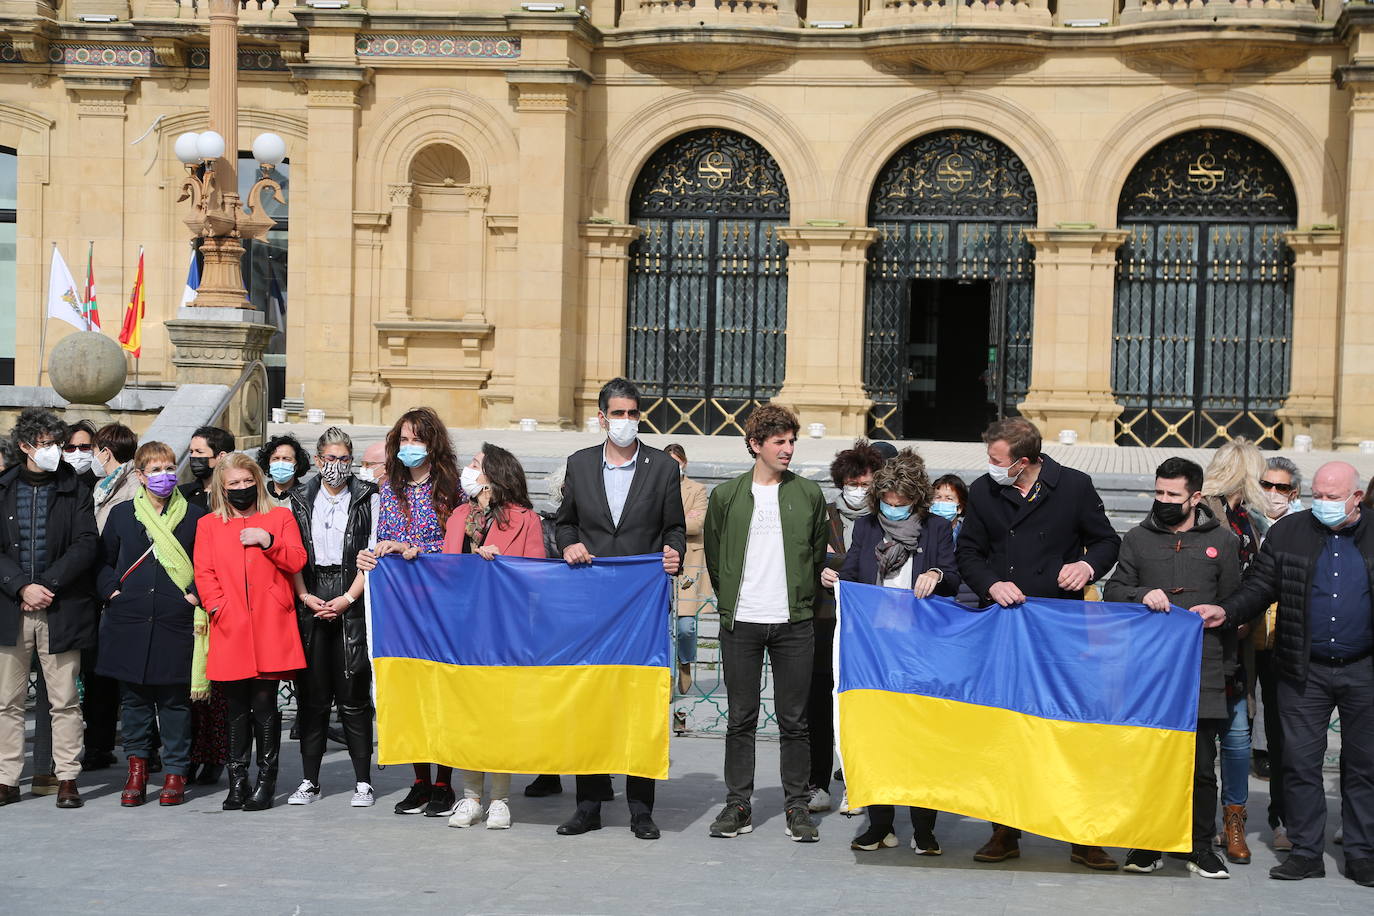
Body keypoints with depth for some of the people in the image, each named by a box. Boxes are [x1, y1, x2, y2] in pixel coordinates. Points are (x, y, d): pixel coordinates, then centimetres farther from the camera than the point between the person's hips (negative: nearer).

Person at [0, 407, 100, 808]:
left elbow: (87, 545, -4)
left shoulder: (75, 491, 5)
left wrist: (48, 584, -13)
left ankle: (67, 778, 6)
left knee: (64, 699, 0)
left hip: (61, 610, -1)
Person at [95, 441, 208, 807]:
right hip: (129, 622, 2)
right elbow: (103, 561, 16)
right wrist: (113, 591, 1)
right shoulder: (122, 514, 10)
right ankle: (137, 766, 20)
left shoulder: (195, 516, 5)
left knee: (175, 699, 2)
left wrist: (195, 595, -6)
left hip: (177, 622, -2)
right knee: (134, 697, 8)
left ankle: (175, 772, 12)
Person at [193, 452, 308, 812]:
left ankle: (266, 781, 3)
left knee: (265, 702, -4)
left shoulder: (280, 517, 11)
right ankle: (237, 781, 11)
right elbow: (204, 573, 7)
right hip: (231, 630, 1)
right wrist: (219, 607, -7)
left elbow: (297, 562, 2)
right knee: (237, 706, 4)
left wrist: (268, 540, -11)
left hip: (271, 626, -1)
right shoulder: (208, 525, 14)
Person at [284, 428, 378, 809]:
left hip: (352, 603, -2)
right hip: (310, 603, 2)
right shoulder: (299, 500, 12)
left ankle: (363, 781, 3)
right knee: (311, 695, 4)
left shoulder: (368, 499, 5)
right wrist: (305, 596, -4)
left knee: (354, 695, -4)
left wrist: (348, 598, -8)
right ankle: (309, 780, 12)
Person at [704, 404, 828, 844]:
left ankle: (797, 806, 10)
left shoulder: (809, 495, 7)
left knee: (793, 721, 2)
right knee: (741, 719, 4)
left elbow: (820, 554, 15)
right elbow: (714, 557, 14)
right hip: (740, 624, 0)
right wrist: (731, 600, 12)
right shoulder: (726, 496, 6)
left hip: (793, 624, 0)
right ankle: (738, 806, 12)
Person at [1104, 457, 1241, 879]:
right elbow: (1113, 591, 9)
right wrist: (1142, 595, -12)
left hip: (1202, 671, -1)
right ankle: (1147, 846, 14)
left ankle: (1201, 847, 14)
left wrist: (1227, 666, 8)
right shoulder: (1137, 539, 9)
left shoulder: (1222, 540, 7)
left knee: (1201, 764, 3)